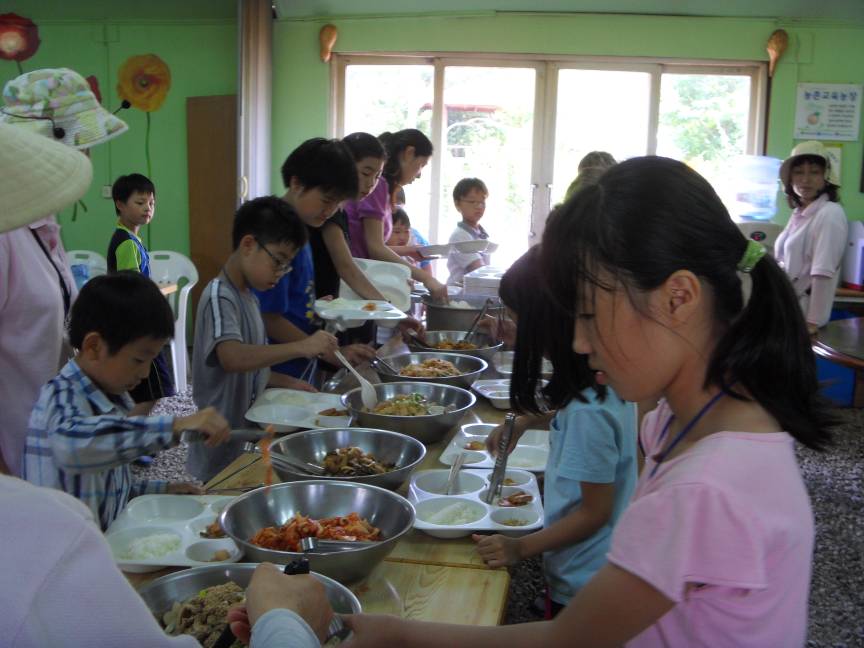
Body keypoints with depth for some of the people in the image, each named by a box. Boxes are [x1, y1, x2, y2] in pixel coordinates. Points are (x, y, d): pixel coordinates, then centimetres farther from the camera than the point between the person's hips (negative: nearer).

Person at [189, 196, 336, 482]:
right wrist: (300, 347, -37)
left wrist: (291, 385, 4)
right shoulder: (219, 297, -17)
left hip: (247, 434, 9)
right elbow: (233, 358, -35)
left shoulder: (247, 296, 11)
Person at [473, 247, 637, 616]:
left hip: (581, 582, -8)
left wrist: (522, 548, -15)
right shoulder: (609, 380, -5)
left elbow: (595, 512, -22)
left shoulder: (588, 411, -31)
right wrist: (526, 421, 8)